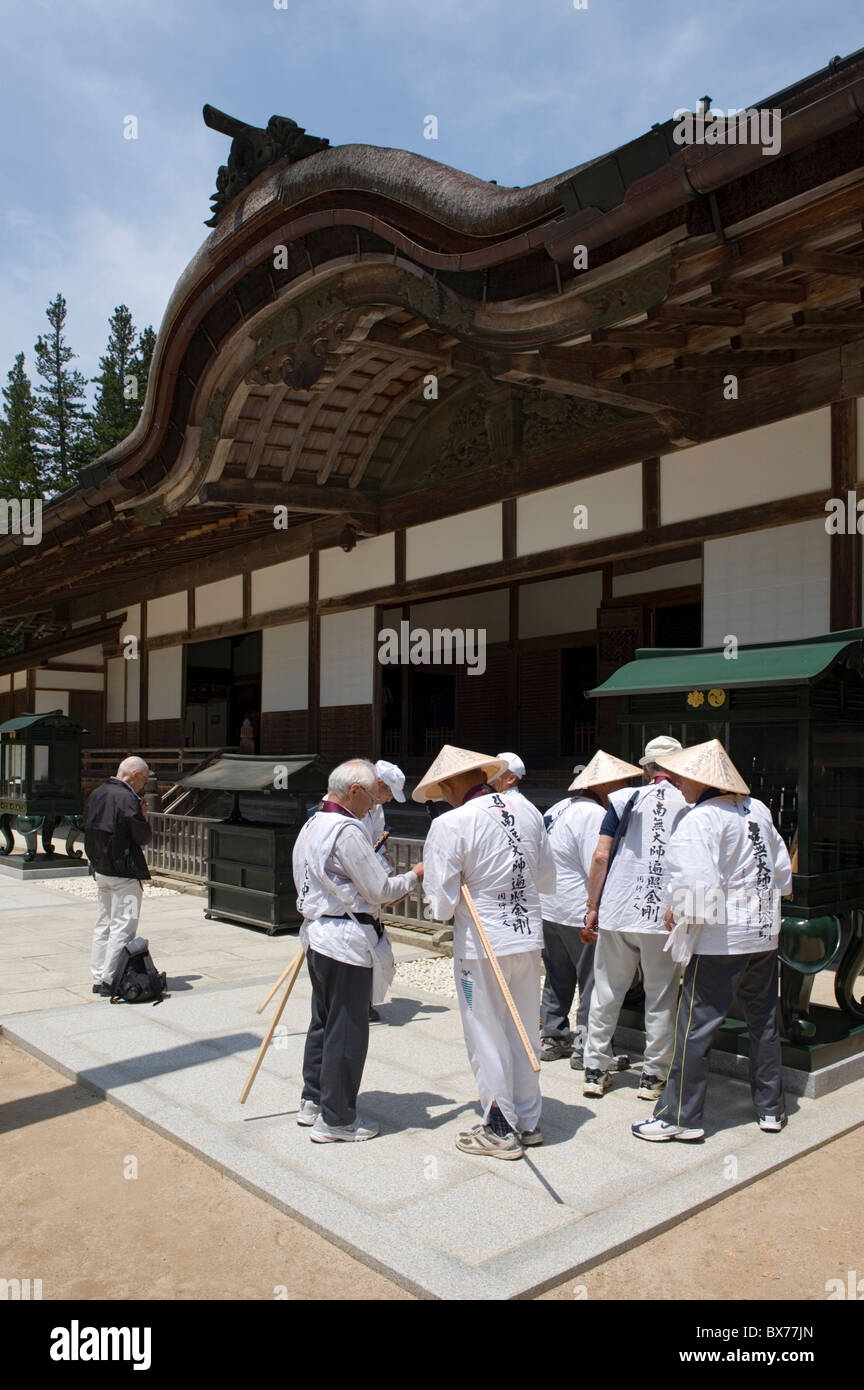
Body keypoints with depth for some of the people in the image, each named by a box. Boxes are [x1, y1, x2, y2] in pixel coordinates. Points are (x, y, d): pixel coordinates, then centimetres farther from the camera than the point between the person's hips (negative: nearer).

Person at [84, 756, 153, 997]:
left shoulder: (96, 794, 10)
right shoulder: (127, 799, -18)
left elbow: (89, 830, 17)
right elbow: (144, 837, -15)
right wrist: (142, 816, 0)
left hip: (100, 869, 9)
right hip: (123, 873, -9)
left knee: (103, 925, 17)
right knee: (122, 927, -1)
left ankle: (98, 978, 23)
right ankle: (110, 981, 1)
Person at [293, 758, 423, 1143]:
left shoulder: (310, 826, 12)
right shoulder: (346, 830, -19)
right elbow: (380, 889, -16)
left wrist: (371, 898, 21)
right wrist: (414, 876, 1)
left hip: (317, 934, 10)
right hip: (347, 940, -10)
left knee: (323, 1021, 20)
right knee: (347, 1031, 1)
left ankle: (313, 1102, 31)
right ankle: (335, 1119, 11)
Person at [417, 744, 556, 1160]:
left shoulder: (450, 824, -17)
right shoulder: (526, 809, 0)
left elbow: (442, 904, -16)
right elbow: (547, 878, 9)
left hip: (482, 945, -6)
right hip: (529, 938, 6)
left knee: (488, 1039, 11)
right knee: (523, 1032, 19)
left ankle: (500, 1130, 23)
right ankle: (528, 1121, 33)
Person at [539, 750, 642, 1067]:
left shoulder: (557, 809, 11)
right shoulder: (593, 814, -17)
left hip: (547, 909, 9)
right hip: (579, 913, -9)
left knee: (557, 978, 18)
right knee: (594, 981, 3)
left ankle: (552, 1039, 26)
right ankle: (585, 1048, 9)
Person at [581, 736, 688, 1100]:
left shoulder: (626, 800, 2)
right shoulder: (691, 806, 0)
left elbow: (601, 857, -2)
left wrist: (592, 908, 5)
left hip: (617, 913, 1)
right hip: (664, 917, -1)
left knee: (606, 994, 12)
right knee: (661, 999, 11)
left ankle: (595, 1070, 18)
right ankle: (653, 1076, 18)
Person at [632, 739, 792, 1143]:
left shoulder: (701, 819, -18)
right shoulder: (757, 810, 4)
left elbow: (699, 885, -27)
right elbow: (782, 871, 11)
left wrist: (678, 912, -9)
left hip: (721, 939, -8)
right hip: (764, 933, 8)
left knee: (695, 1028, 1)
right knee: (763, 1022, 19)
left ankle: (679, 1117, 8)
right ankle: (771, 1108, 30)